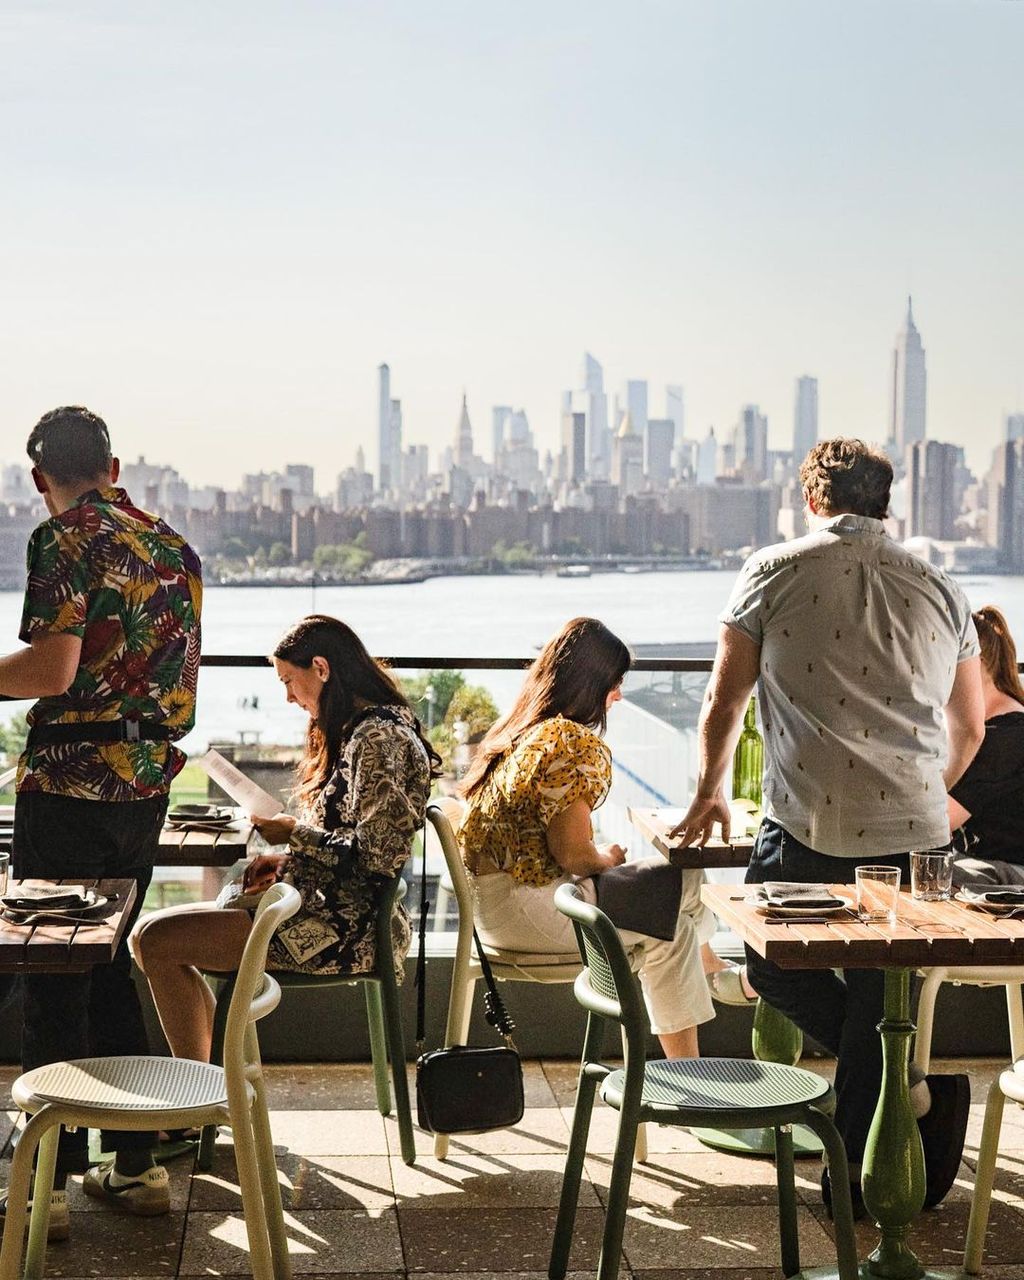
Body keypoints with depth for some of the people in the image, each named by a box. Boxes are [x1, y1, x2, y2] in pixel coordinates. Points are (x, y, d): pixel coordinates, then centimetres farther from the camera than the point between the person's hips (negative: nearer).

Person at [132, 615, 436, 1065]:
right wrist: (288, 861, 7)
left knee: (157, 940, -12)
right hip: (334, 910, 11)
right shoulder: (362, 731, 16)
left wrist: (295, 833, -10)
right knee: (152, 932, 14)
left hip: (343, 929, -11)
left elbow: (376, 855, -23)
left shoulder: (378, 737, -17)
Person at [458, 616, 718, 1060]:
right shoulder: (575, 744, -17)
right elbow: (574, 855, -18)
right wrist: (609, 857, 2)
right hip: (521, 907, -10)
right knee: (671, 929, 1)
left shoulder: (515, 733, 12)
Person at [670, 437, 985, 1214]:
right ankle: (859, 1173, 24)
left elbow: (725, 699, 7)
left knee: (776, 967, 18)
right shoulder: (940, 590, 10)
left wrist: (710, 792, 24)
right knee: (879, 1000, 14)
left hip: (811, 828, -3)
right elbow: (968, 728, 18)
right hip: (913, 830, 4)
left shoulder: (775, 572, 1)